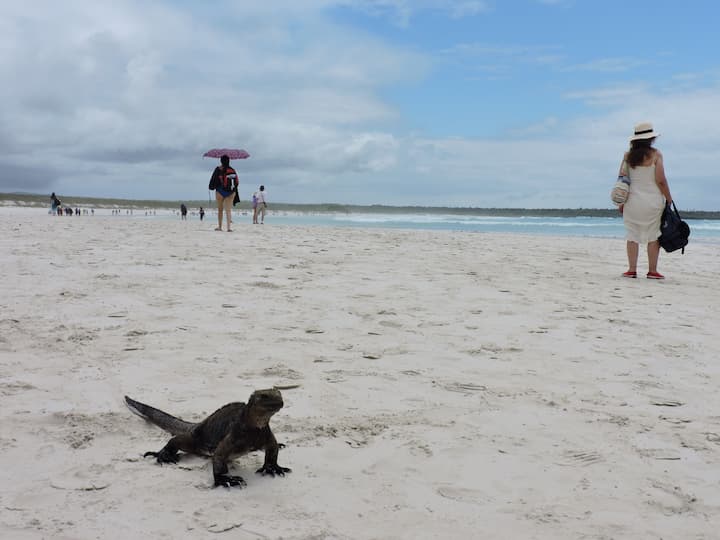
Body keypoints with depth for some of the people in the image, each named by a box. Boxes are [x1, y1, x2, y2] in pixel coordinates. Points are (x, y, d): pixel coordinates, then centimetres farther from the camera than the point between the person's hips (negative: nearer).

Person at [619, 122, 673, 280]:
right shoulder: (655, 154, -7)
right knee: (654, 236, 4)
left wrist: (621, 202, 9)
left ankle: (632, 270, 4)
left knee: (632, 236, 6)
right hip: (653, 201, -3)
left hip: (632, 200, 3)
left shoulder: (628, 155, 2)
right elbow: (660, 180, -11)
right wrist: (669, 198, 1)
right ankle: (652, 271, 4)